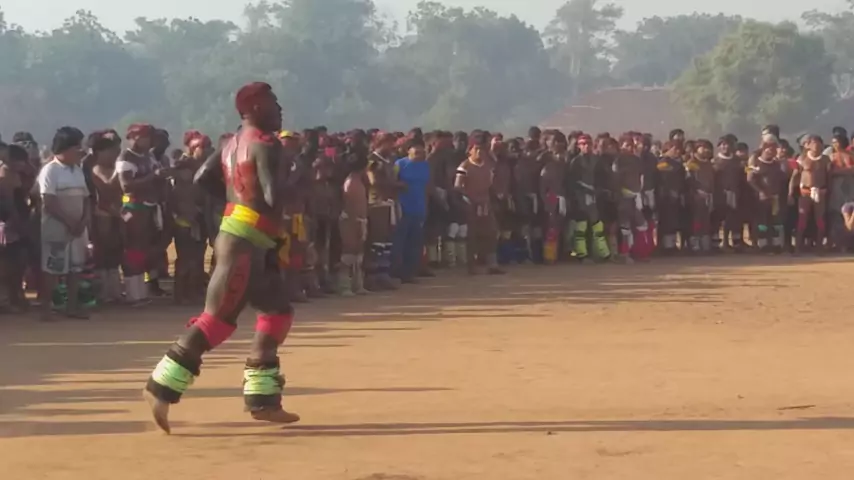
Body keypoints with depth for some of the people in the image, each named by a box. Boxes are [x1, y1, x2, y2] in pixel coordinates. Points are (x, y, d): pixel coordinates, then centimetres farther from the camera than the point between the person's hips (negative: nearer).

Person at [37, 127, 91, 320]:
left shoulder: (78, 170, 12)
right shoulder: (50, 170, -10)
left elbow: (86, 199, 10)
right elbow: (49, 203, -17)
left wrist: (83, 222, -6)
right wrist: (69, 222, -17)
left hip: (77, 228, 7)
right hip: (56, 228, -7)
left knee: (76, 267, 10)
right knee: (52, 268, -4)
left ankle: (72, 306, 17)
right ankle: (46, 307, 1)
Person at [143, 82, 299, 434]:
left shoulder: (234, 143, 16)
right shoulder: (266, 144, -12)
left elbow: (203, 179, 14)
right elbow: (273, 198, -21)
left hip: (249, 240, 10)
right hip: (245, 241, -10)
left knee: (277, 312, 13)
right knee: (218, 319, -10)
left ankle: (262, 399, 14)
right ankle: (162, 387, -10)